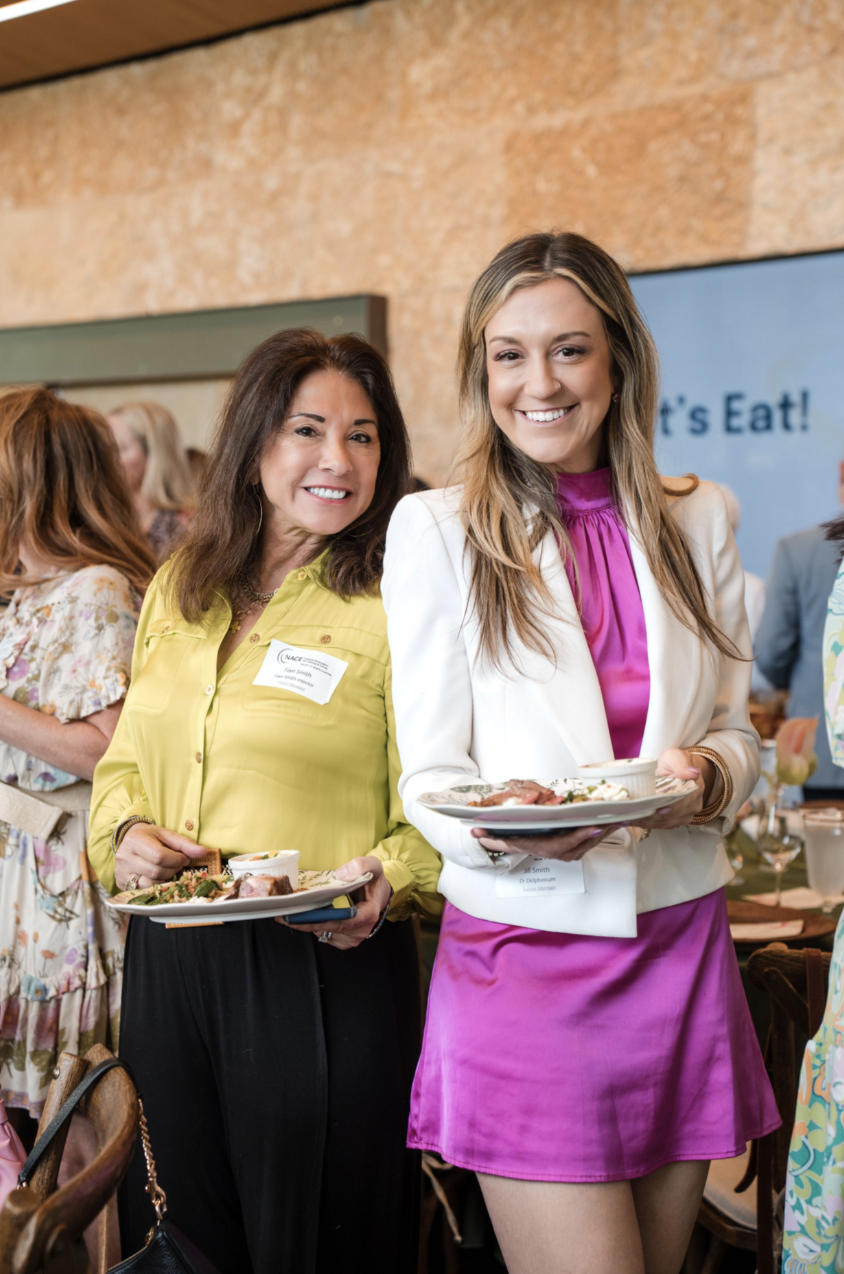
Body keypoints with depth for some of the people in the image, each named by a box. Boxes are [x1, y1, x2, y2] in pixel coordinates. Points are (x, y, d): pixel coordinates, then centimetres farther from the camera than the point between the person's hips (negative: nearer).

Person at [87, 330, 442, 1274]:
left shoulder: (396, 604, -8)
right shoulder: (180, 588, 9)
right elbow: (126, 756, 17)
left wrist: (390, 878, -28)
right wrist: (126, 829, -3)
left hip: (327, 973, -5)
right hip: (166, 962, 6)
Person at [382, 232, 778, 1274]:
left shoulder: (695, 521, 8)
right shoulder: (436, 531, -2)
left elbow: (736, 725, 11)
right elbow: (428, 774, -3)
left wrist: (707, 775, -12)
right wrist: (502, 829, -25)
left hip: (681, 949, 4)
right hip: (524, 948, -3)